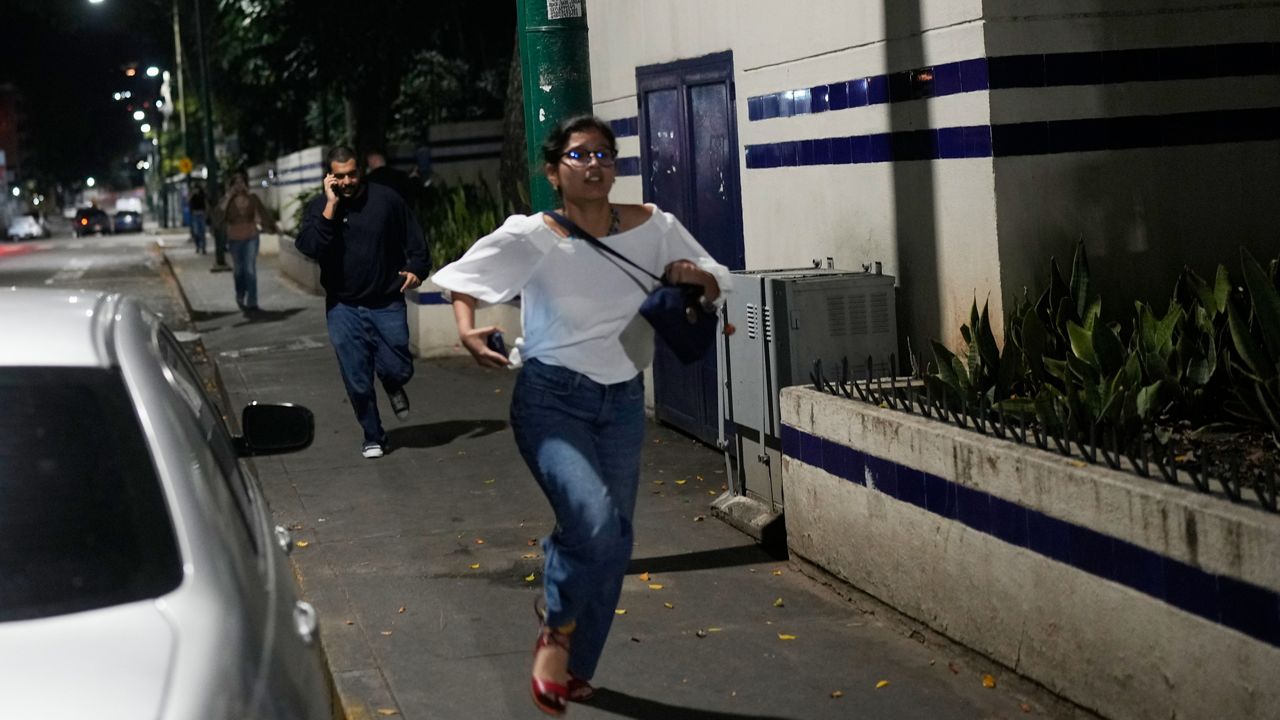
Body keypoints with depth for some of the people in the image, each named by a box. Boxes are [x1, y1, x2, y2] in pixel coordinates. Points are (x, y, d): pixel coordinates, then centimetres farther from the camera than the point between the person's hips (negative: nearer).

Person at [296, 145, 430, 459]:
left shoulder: (386, 199, -2)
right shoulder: (318, 208, -1)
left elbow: (415, 240, 8)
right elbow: (310, 248, -19)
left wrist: (416, 269, -9)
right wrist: (330, 207, -21)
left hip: (387, 304, 0)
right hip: (344, 307, 0)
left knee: (398, 369, -6)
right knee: (358, 383, 2)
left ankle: (393, 387, 31)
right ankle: (373, 437, 22)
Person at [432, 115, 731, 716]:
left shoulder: (653, 228, -3)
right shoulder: (531, 238, -13)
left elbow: (716, 283, 8)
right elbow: (462, 279, -3)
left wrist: (696, 278, -16)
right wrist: (468, 329, -23)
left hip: (622, 401, 5)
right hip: (551, 399, -5)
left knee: (613, 544, 11)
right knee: (595, 522, -26)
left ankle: (574, 667, 34)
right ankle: (557, 626, 5)